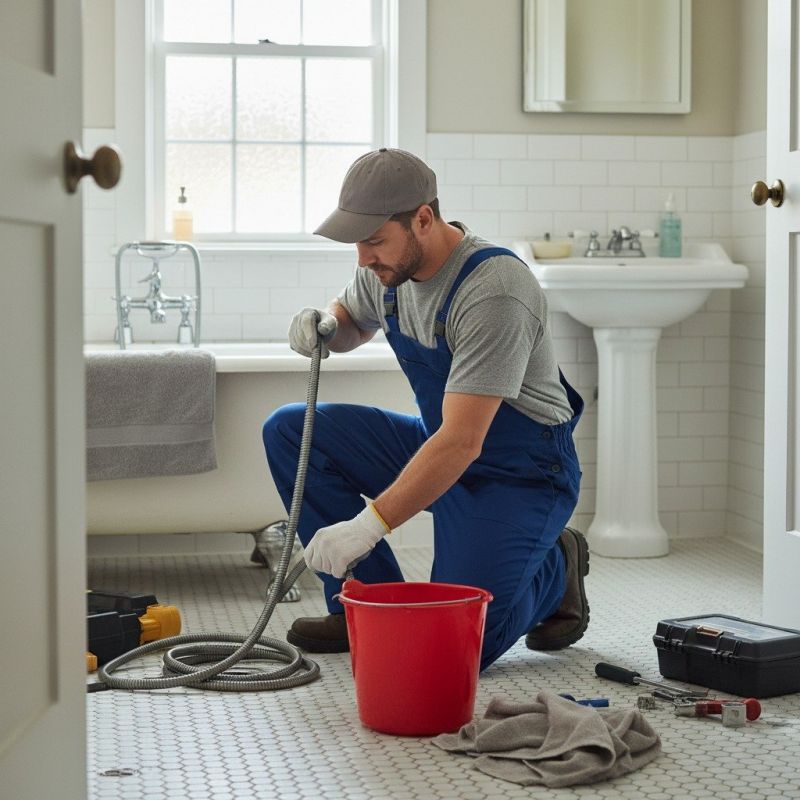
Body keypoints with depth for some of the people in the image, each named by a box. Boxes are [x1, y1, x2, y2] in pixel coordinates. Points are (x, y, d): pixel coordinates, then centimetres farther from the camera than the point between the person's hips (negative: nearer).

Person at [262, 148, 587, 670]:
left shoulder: (494, 292, -30)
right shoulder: (390, 264, -5)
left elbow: (462, 443, -34)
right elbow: (353, 320, 20)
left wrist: (368, 526, -37)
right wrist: (324, 326, -5)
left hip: (521, 473, -8)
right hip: (438, 447, 8)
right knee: (290, 431, -6)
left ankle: (555, 569, 9)